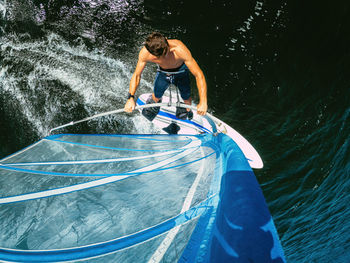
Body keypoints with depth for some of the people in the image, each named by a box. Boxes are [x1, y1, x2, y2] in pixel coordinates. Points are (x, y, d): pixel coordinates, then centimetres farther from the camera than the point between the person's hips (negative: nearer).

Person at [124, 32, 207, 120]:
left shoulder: (179, 49, -45)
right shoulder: (145, 53, -37)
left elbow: (199, 75, -41)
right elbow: (136, 75, -19)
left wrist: (203, 102, -48)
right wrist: (131, 98, -33)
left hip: (180, 71, -1)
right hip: (162, 72, 1)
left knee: (186, 98, 1)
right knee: (156, 96, 6)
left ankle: (188, 109, 38)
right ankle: (154, 102, 45)